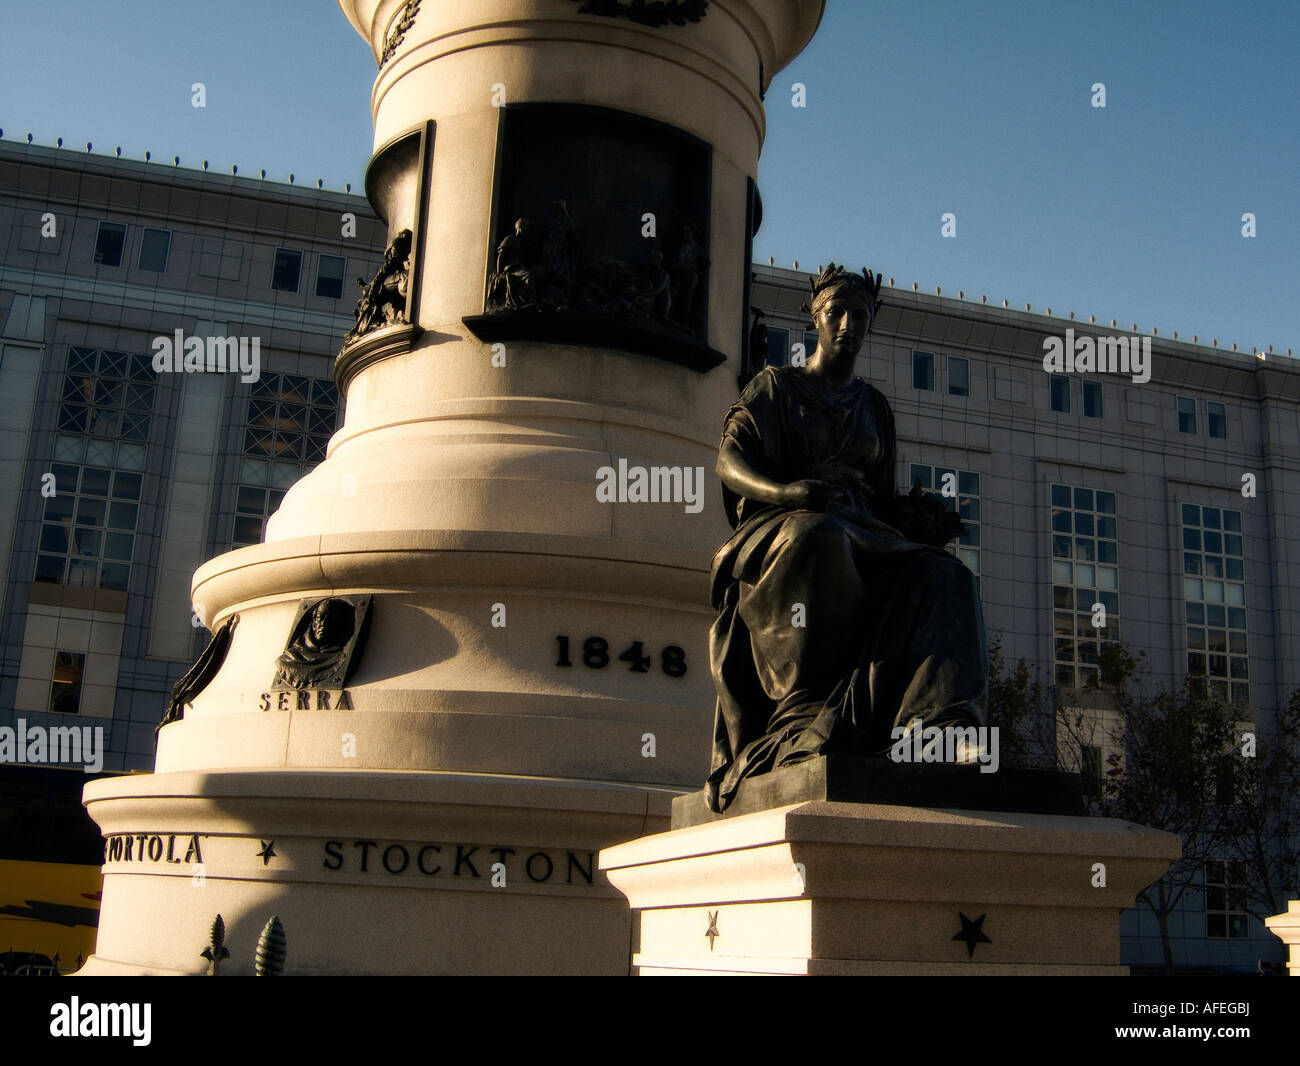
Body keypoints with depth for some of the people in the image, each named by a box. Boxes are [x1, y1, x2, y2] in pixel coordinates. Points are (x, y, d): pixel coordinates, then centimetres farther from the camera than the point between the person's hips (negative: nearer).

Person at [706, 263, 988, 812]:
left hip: (863, 542, 4)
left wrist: (919, 516, -1)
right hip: (779, 534, -4)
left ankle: (943, 725, -50)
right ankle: (808, 719, -41)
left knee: (942, 578, -29)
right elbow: (730, 462, -1)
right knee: (820, 538, -42)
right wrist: (787, 491, -24)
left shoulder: (874, 406, 27)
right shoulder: (774, 386, 15)